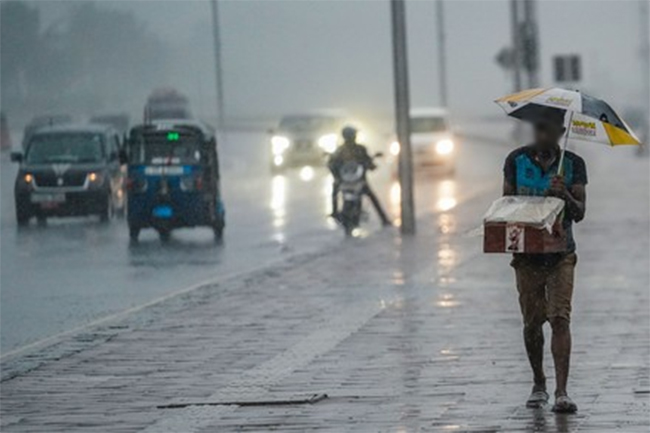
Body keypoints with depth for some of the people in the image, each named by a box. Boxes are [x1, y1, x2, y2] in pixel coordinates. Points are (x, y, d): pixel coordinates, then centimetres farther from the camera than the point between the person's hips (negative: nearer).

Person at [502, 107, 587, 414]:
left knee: (560, 318, -13)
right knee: (532, 322, 6)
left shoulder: (573, 164, -1)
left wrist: (565, 196, -27)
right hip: (527, 252, 1)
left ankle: (561, 392, -18)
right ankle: (538, 384, 24)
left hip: (560, 253, -1)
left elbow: (580, 214, -5)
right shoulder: (517, 160, 1)